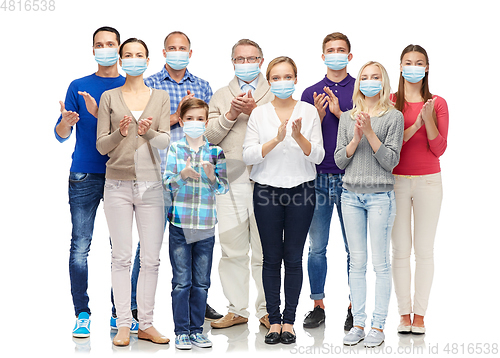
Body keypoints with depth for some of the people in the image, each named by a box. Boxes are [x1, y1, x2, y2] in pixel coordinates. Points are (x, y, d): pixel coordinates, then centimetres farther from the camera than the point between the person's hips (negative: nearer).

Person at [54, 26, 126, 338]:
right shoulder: (79, 87, 10)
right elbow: (61, 135, 7)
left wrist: (98, 113, -17)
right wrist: (65, 122, -16)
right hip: (84, 177, 0)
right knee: (80, 247, -5)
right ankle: (82, 314, 2)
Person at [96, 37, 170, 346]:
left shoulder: (161, 97, 8)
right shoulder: (109, 97, 6)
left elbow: (166, 142, -1)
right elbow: (101, 145, 3)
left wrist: (149, 133, -22)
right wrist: (120, 133, -17)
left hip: (151, 184, 1)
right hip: (118, 184, -1)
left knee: (151, 259, 1)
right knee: (121, 257, 0)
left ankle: (146, 324, 9)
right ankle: (123, 324, 5)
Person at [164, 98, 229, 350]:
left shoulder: (215, 151, 5)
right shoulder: (174, 149, 3)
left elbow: (223, 188, 3)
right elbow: (167, 183, -3)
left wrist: (212, 176, -17)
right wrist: (183, 175, -22)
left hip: (206, 224, 1)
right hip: (180, 224, -1)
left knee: (201, 282, 7)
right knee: (181, 281, 0)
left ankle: (196, 329, 18)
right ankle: (181, 331, 10)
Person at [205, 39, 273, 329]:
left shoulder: (275, 94, 11)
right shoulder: (221, 96, 18)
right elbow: (208, 135, 8)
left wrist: (254, 111, -12)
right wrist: (231, 115, -5)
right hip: (230, 179, 2)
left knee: (265, 249, -1)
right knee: (232, 249, 3)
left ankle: (267, 310, 9)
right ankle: (237, 309, 13)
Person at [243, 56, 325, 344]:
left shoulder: (309, 111, 4)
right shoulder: (259, 114, 6)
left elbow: (317, 156, -1)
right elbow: (248, 156, -4)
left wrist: (299, 137, -19)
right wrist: (276, 139, -17)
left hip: (301, 189, 0)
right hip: (267, 190, 1)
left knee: (293, 258, 2)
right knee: (272, 258, 3)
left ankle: (289, 320, 10)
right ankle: (274, 320, 12)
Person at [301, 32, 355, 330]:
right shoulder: (310, 93, 10)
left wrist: (339, 113, -14)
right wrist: (319, 114, -10)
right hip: (318, 177, 2)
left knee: (353, 247, 3)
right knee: (317, 247, 6)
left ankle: (354, 308, 12)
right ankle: (318, 306, 16)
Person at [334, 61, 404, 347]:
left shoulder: (394, 117, 0)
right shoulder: (347, 117, 11)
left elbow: (390, 161, -7)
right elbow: (340, 160, 7)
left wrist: (370, 132, -14)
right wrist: (356, 137, -8)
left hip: (380, 195, -3)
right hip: (351, 194, 4)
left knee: (381, 263, -1)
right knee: (357, 262, 6)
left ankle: (378, 326, 5)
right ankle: (359, 324, 13)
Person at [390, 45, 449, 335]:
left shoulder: (438, 104, 3)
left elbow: (439, 149, -4)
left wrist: (428, 118, -17)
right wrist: (414, 126, -19)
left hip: (428, 181, 0)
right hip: (397, 181, 0)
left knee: (424, 250, 1)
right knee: (401, 250, 2)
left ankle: (419, 314, 9)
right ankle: (404, 313, 11)